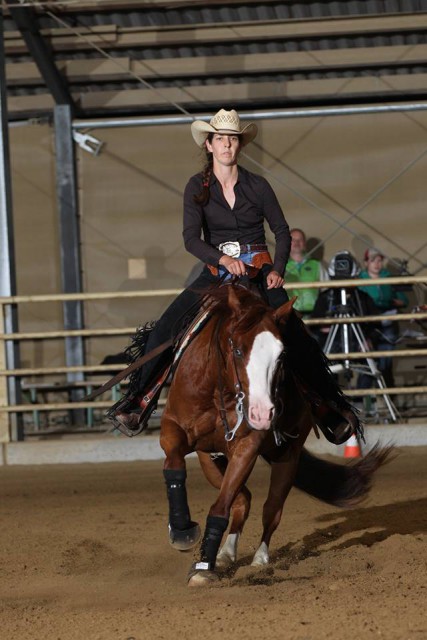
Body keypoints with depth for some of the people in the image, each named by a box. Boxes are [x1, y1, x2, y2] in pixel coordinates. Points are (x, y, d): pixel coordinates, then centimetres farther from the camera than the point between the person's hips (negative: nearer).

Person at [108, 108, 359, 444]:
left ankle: (330, 403, -6)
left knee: (295, 336, -15)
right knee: (166, 328, -17)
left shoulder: (258, 186, 2)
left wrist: (278, 270, -7)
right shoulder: (197, 187, 1)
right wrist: (222, 258, -26)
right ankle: (138, 397, -8)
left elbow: (282, 231, 9)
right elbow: (191, 239, -8)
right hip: (217, 273, 1)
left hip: (260, 271, 0)